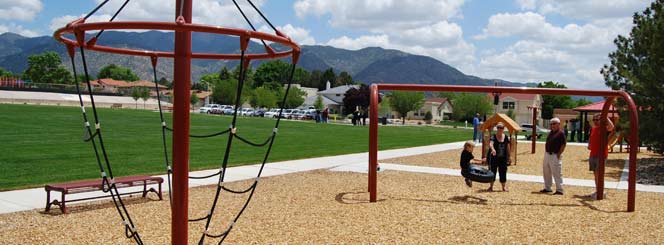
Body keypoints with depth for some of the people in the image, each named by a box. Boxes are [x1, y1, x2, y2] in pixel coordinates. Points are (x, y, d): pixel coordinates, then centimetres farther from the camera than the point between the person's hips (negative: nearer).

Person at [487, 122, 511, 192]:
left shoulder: (506, 138, 4)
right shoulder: (493, 137, -7)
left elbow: (508, 148, 9)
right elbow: (490, 144, -26)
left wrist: (509, 157, 6)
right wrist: (493, 149, -46)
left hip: (503, 158, 2)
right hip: (494, 157, -2)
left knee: (503, 172, 6)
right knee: (492, 171, 3)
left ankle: (504, 187, 17)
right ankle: (491, 187, 13)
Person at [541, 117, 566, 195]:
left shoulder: (560, 133, -10)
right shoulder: (551, 133, 15)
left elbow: (564, 144, -13)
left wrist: (559, 154, -16)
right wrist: (546, 151, 12)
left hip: (555, 156, -9)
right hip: (547, 154, 9)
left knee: (557, 173, -7)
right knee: (546, 172, 15)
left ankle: (559, 190, -1)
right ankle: (547, 188, 26)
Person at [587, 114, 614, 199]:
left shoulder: (604, 128, -9)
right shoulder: (592, 129, 13)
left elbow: (611, 127, -32)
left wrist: (605, 117, -27)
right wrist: (589, 145, 8)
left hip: (601, 155, -7)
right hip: (593, 155, 8)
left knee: (598, 173, -11)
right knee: (595, 174, 12)